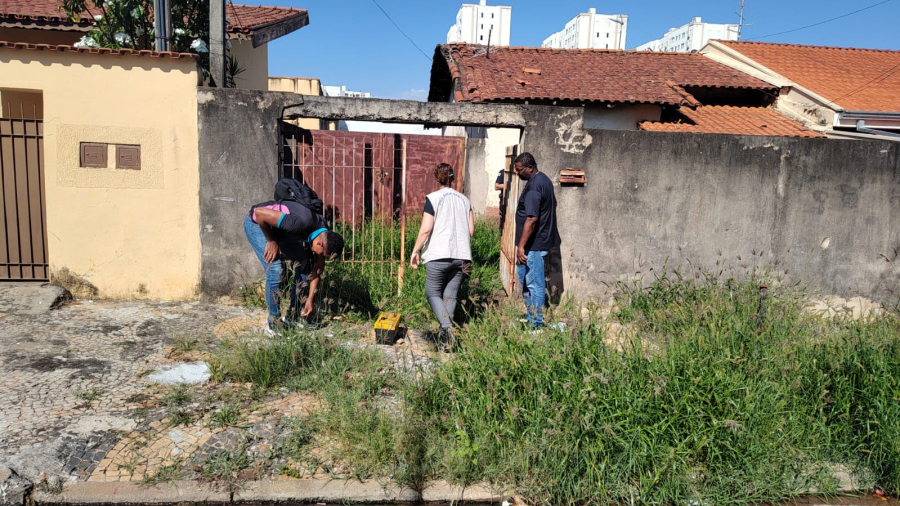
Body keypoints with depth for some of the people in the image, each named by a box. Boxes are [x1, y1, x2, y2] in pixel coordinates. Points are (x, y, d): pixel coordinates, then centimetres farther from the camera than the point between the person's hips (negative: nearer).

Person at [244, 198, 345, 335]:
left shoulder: (325, 235, -14)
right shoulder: (301, 223, -39)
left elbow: (317, 270, -3)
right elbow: (259, 212, -36)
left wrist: (310, 299, -6)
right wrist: (271, 241, -23)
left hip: (278, 229, 7)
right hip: (257, 223, -7)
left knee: (305, 265, 0)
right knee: (276, 270, -19)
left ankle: (292, 318, 13)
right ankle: (274, 324, -2)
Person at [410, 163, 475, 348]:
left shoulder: (433, 198, -4)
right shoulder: (464, 199, 10)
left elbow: (425, 230, -11)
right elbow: (471, 230, 9)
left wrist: (415, 251, -2)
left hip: (439, 255, -4)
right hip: (461, 256, 4)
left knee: (433, 293, 7)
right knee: (450, 296, 11)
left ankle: (447, 326, -15)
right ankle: (446, 336, 10)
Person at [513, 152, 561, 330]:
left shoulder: (533, 187, -22)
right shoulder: (544, 179, 11)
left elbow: (532, 219, -28)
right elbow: (553, 204, 23)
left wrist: (521, 246, -28)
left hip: (534, 243, -11)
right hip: (544, 238, 11)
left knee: (534, 285, -2)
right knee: (525, 279, 20)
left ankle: (536, 325, 7)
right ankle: (531, 318, 28)